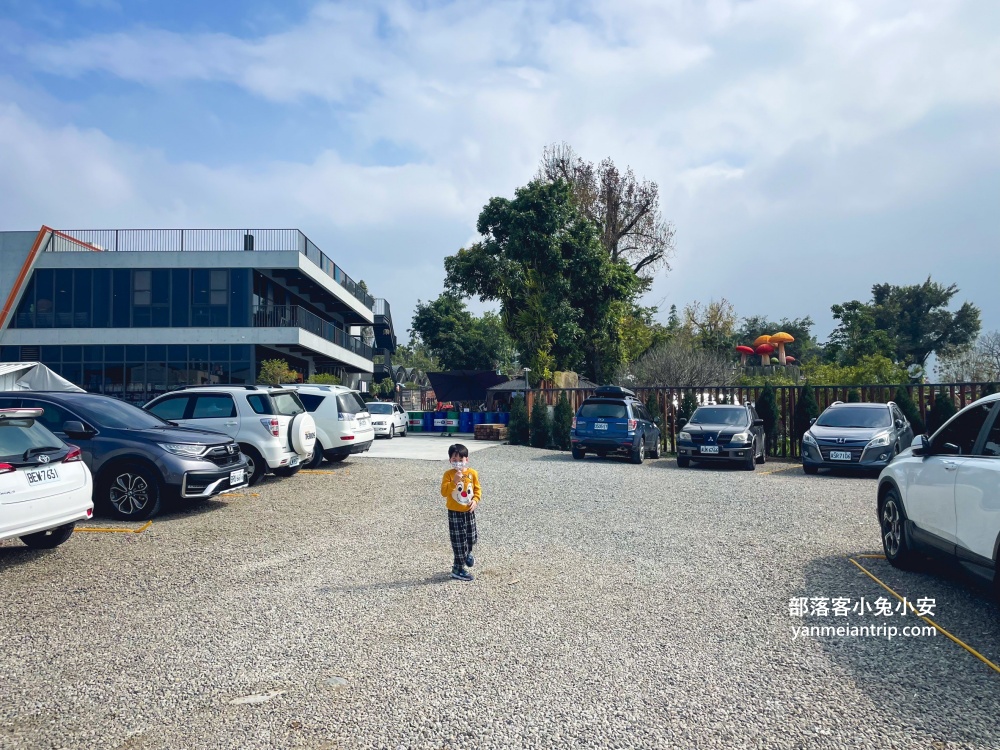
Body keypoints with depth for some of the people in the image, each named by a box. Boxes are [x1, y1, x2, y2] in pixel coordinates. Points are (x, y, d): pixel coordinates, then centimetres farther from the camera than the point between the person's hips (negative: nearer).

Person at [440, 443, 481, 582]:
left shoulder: (472, 473, -4)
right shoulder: (448, 474, -14)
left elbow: (477, 489, 4)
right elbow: (444, 492, -22)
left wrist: (475, 500, -14)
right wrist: (454, 481, -34)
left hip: (469, 512, 4)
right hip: (455, 513, -4)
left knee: (471, 537, 17)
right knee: (458, 541, 1)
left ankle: (467, 554, 50)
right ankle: (458, 569, 13)